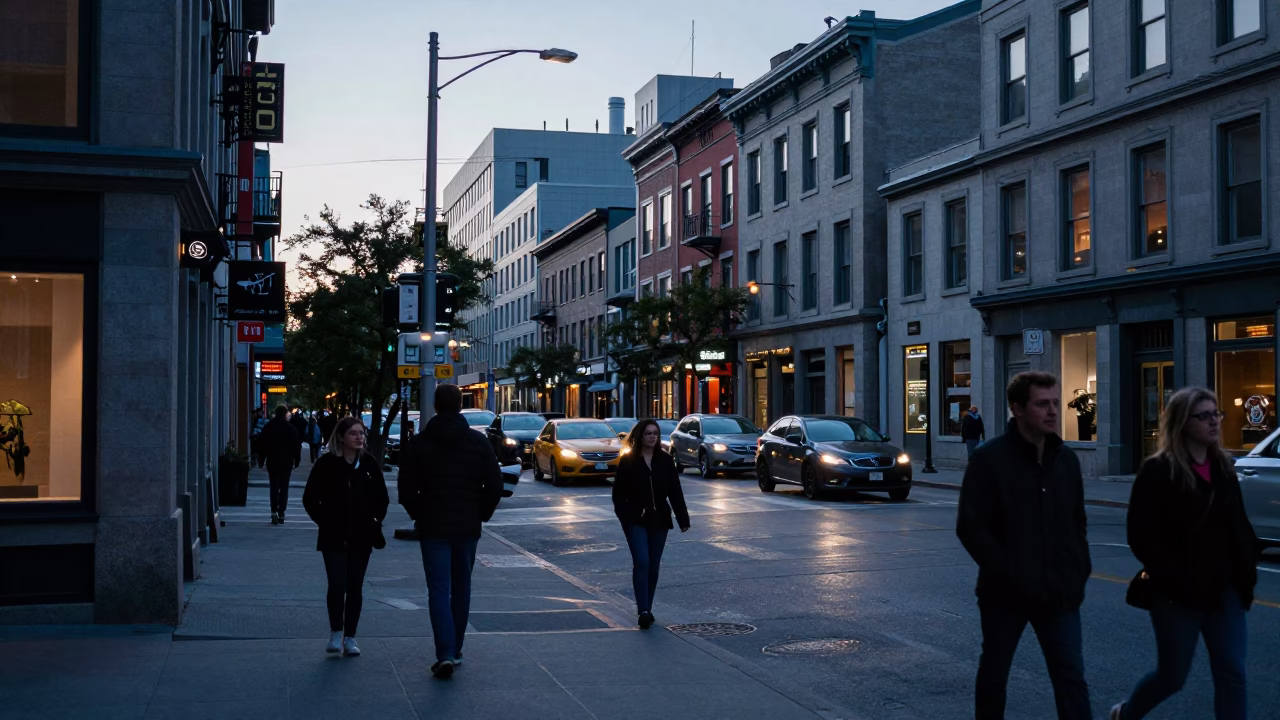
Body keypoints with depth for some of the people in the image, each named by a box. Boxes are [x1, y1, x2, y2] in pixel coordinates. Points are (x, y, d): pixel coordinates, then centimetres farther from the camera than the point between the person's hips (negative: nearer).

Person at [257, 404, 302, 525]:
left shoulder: (268, 427, 1)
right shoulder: (290, 428, -5)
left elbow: (261, 444, 3)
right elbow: (297, 445, -4)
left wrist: (261, 459, 9)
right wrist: (297, 460, 4)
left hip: (272, 461, 1)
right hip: (287, 461, -1)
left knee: (274, 487, 8)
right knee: (284, 487, 5)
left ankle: (274, 512, -4)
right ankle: (281, 513, 1)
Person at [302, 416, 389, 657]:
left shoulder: (369, 464, 3)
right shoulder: (326, 464, -4)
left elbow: (382, 498, 13)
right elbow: (310, 498, 3)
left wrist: (374, 521, 4)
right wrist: (324, 521, -2)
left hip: (361, 537, 3)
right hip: (334, 537, -3)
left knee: (355, 588, 7)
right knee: (337, 586, -9)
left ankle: (349, 637, 17)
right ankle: (335, 633, 11)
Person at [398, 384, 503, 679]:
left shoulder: (419, 443, -3)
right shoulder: (478, 442, 0)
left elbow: (406, 488, -4)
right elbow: (494, 485, -2)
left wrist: (418, 515, 11)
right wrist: (481, 514, 11)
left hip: (433, 527, -2)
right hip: (467, 526, 2)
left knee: (438, 589, -3)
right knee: (461, 588, 15)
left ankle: (445, 654, -15)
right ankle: (455, 650, 22)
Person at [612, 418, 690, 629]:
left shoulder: (665, 460, 4)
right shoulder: (628, 461, -3)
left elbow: (675, 492, 4)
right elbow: (619, 493, -3)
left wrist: (683, 518, 0)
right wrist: (624, 517, -14)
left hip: (659, 519, 3)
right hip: (636, 520, -3)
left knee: (653, 566, 8)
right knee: (642, 562, -15)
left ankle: (647, 609, 20)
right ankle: (643, 610, -16)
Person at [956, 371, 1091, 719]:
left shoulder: (1066, 459, 7)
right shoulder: (989, 459, -9)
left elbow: (1077, 521, 16)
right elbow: (971, 528, -13)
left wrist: (1080, 568, 2)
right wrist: (1009, 574, -17)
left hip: (1058, 592, 3)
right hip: (1006, 592, -3)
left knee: (1071, 676, -1)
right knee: (994, 672, 13)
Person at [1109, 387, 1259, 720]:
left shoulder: (1223, 467, 9)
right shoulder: (1158, 471, -11)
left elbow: (1239, 526, 16)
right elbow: (1142, 539, -15)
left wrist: (1248, 565, 1)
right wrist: (1180, 580, -20)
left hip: (1224, 591, 6)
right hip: (1178, 595, -5)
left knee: (1232, 675, 0)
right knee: (1172, 677, 7)